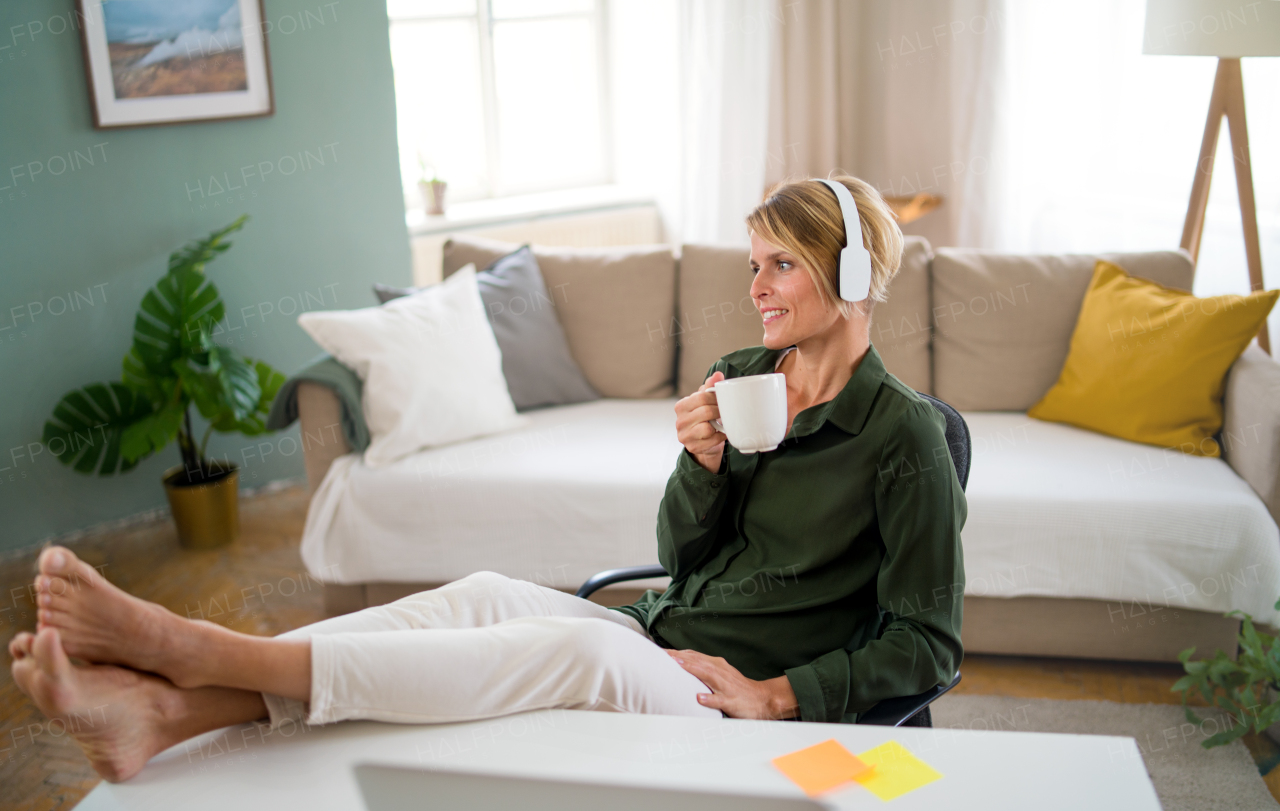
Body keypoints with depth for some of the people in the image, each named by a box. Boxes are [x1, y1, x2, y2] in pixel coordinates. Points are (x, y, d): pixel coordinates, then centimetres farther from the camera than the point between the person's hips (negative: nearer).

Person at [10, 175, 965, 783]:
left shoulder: (903, 436, -7)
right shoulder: (737, 377, 10)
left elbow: (927, 643, -6)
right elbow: (683, 555, 12)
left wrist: (775, 695, -14)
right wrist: (704, 464, -9)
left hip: (735, 698, -5)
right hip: (661, 643, 6)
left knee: (580, 645, -34)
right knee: (484, 595, -22)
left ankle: (196, 650, -37)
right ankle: (165, 709, -35)